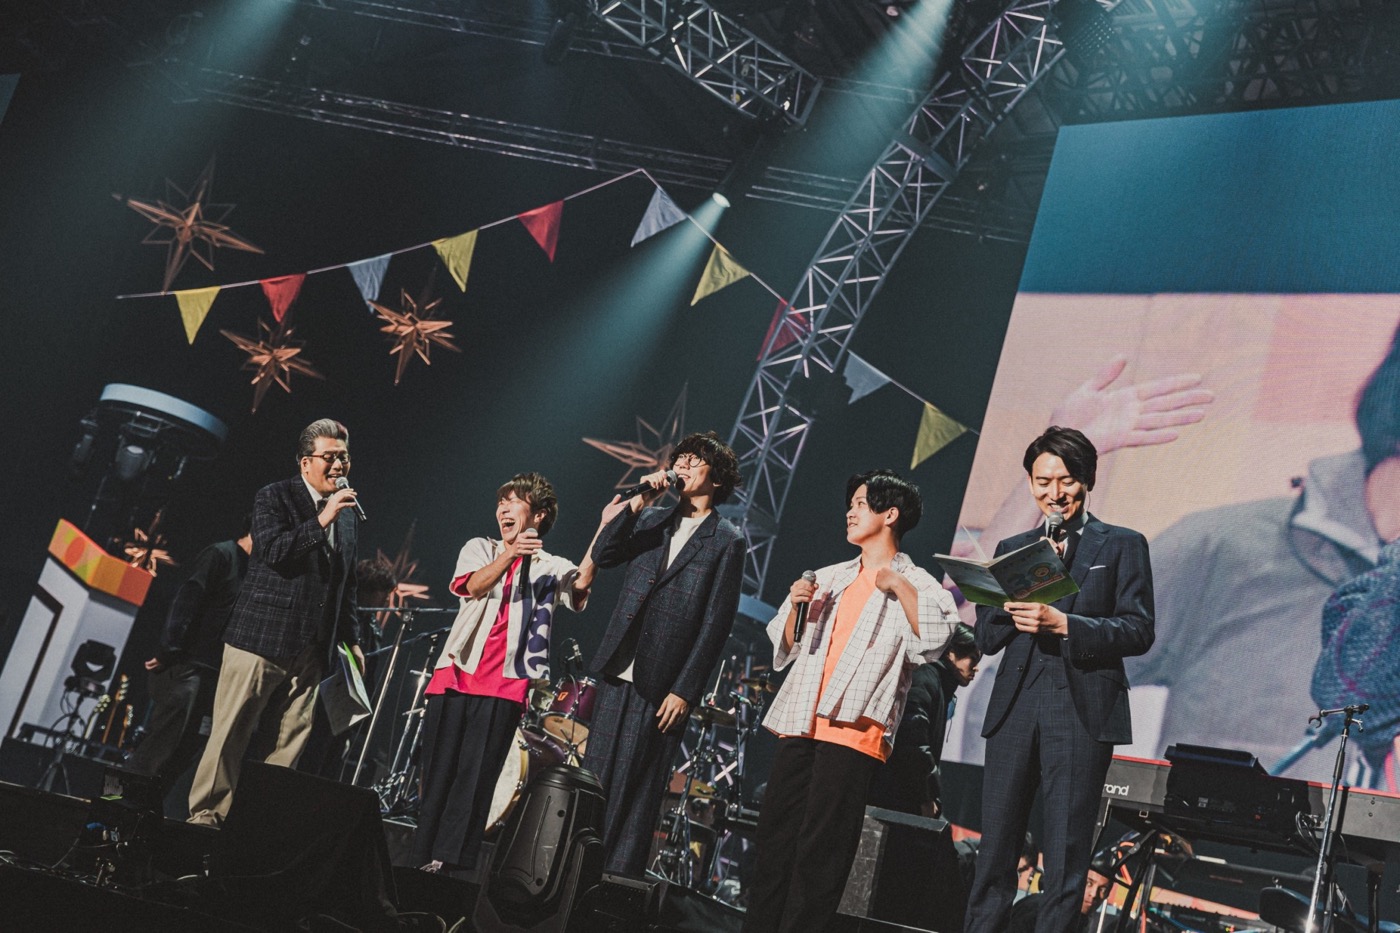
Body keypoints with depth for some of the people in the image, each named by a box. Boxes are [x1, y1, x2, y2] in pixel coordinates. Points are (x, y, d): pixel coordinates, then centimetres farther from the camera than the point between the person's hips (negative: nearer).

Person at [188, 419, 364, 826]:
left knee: (288, 743, 3)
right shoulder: (275, 497, 0)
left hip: (311, 650, 6)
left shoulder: (348, 516, 17)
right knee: (231, 732, -3)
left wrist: (351, 640, 19)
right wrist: (321, 521, -20)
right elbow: (273, 552, -16)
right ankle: (206, 814, 5)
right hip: (262, 637, -5)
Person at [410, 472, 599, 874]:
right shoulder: (480, 549, 16)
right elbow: (474, 585, -6)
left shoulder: (551, 568, 13)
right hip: (456, 675, 2)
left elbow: (581, 585, -11)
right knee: (438, 770, 2)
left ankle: (449, 861, -10)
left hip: (505, 686, -2)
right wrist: (510, 554, -25)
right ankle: (421, 858, 7)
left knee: (476, 774, -8)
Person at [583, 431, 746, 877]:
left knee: (635, 788, -3)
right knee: (595, 776, 6)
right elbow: (603, 554, 1)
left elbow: (716, 623, -5)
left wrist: (685, 690, -11)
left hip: (660, 684, -5)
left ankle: (618, 879, 3)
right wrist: (640, 501, -6)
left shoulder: (726, 541, -1)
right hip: (617, 672, 5)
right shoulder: (652, 520, 15)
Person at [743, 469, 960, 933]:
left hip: (853, 729, -5)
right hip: (800, 719, 6)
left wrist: (899, 585, -16)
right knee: (775, 835, 4)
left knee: (821, 846, -6)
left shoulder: (915, 584, 5)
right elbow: (785, 647, 23)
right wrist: (796, 605, 6)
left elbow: (935, 637, -14)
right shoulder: (828, 578, 21)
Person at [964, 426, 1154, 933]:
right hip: (1014, 710, 4)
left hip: (1081, 713, -3)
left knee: (1066, 857, -1)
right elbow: (986, 637, 13)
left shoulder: (1122, 545, 7)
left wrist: (1064, 624, -15)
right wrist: (1020, 600, -7)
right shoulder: (1011, 549, 17)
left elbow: (1138, 630, -3)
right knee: (995, 851, 6)